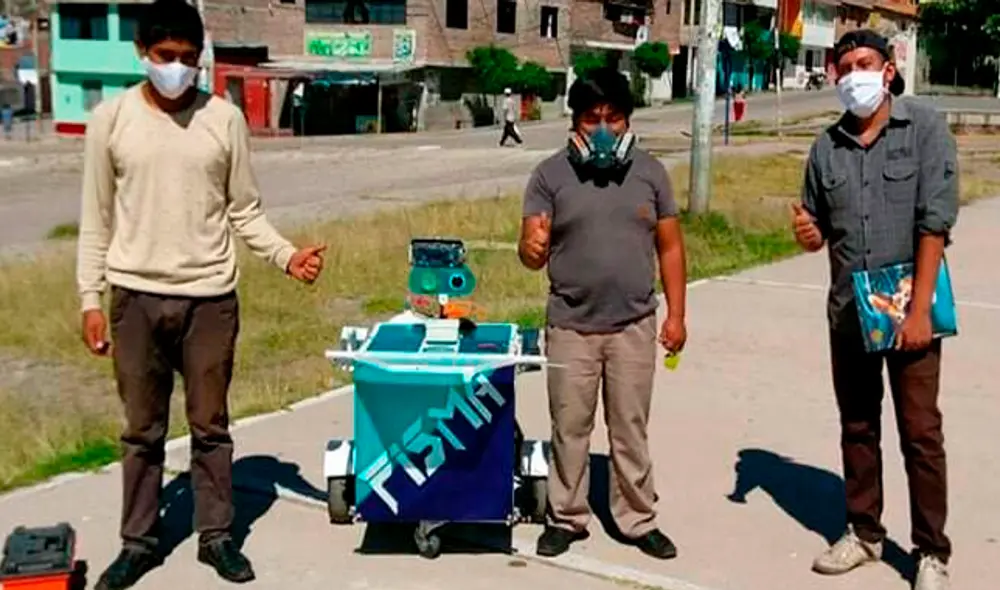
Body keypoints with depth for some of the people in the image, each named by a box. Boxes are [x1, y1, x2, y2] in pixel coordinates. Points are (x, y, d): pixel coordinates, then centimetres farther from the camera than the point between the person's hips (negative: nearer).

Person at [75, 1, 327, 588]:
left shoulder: (225, 118, 0)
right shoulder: (111, 118, 0)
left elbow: (244, 211, 4)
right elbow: (97, 220, 3)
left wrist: (286, 255, -12)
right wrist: (91, 299, 0)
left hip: (210, 297, 0)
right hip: (136, 296, 0)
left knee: (210, 425, 10)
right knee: (143, 430, 11)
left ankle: (217, 536, 23)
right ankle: (139, 541, 25)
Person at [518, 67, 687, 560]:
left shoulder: (649, 172, 2)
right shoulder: (551, 174, -3)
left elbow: (670, 247, 6)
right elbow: (531, 251, -6)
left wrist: (676, 314, 1)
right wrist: (532, 249, -31)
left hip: (634, 326, 1)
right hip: (571, 326, -1)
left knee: (631, 429, 10)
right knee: (569, 428, 10)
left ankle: (639, 520, 24)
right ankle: (566, 518, 25)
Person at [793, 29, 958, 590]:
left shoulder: (925, 127, -7)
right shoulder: (827, 146, 5)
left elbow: (935, 222, -13)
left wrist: (919, 309, -18)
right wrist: (808, 233, -13)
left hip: (908, 308, -4)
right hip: (849, 311, 4)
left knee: (921, 433, 2)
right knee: (858, 428, 14)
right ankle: (864, 533, 29)